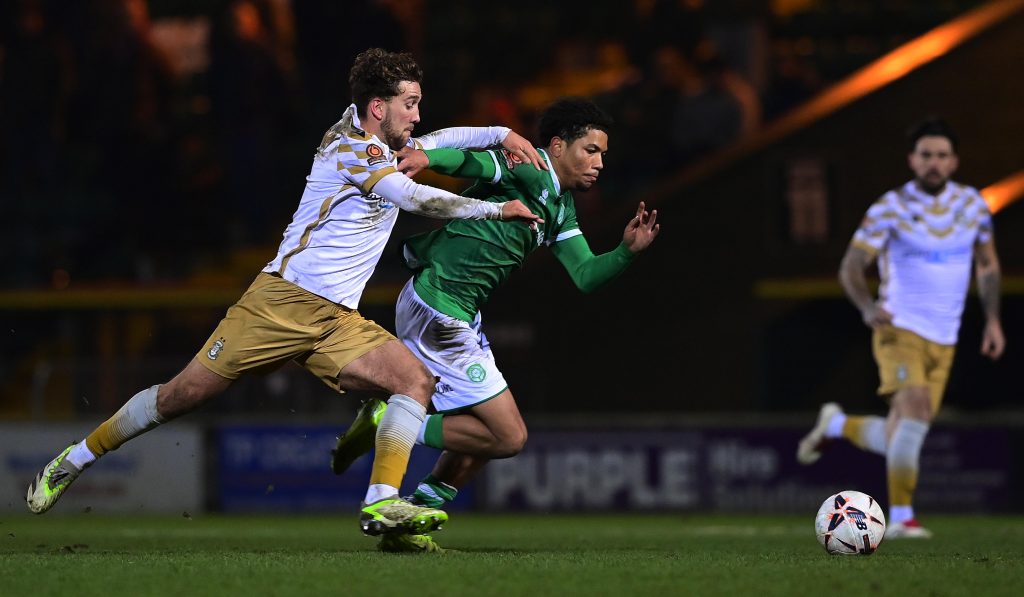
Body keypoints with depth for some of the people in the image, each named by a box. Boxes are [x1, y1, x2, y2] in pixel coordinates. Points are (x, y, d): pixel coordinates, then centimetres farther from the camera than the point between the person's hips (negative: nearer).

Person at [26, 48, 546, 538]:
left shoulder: (384, 148, 16)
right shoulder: (350, 145, -8)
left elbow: (437, 140, 34)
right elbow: (416, 199, -17)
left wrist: (500, 135, 19)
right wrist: (497, 209, -8)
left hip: (337, 321, 8)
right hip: (283, 298, -8)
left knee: (416, 380, -14)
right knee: (184, 394, -7)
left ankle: (381, 504, -23)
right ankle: (74, 460, 9)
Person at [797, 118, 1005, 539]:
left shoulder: (972, 204, 5)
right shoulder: (890, 208, -7)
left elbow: (988, 263, 19)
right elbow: (851, 267, -8)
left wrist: (993, 319, 9)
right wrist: (868, 307, -28)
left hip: (944, 342, 5)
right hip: (900, 330, -5)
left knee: (901, 437, 4)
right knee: (915, 408, -26)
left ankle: (836, 424, 34)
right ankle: (901, 517, -20)